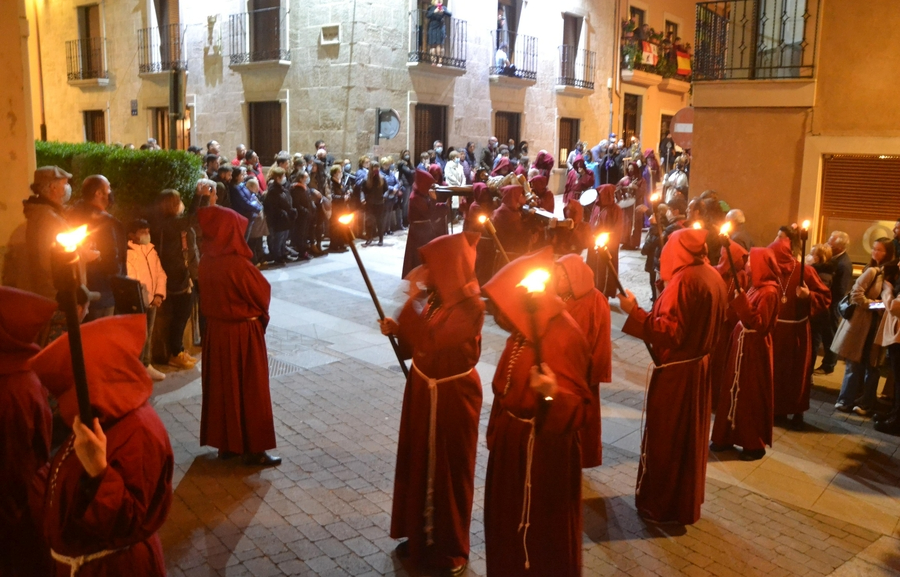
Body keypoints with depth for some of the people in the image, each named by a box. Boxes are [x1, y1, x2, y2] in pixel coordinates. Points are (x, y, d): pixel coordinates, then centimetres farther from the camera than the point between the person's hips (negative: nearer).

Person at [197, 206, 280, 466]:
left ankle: (225, 443, 28)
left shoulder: (206, 262, -2)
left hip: (215, 330, 7)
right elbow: (263, 295, -12)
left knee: (222, 386, 17)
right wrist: (260, 314, 7)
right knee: (249, 389, 4)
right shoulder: (238, 264, -24)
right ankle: (253, 449, 13)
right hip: (242, 332, -7)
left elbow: (209, 296, 10)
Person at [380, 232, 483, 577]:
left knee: (448, 470, 7)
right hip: (423, 391, 8)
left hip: (452, 398, -8)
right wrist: (396, 330, -7)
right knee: (420, 463, 18)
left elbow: (429, 343, -32)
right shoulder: (437, 298, 1)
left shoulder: (470, 306, -23)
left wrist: (412, 299, -28)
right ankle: (422, 537, 37)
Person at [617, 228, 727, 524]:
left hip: (674, 371, -9)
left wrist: (634, 312, -24)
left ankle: (661, 505, 17)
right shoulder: (713, 277, 7)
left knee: (665, 436, 4)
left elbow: (669, 332, -26)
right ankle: (687, 502, 32)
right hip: (699, 366, 9)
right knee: (690, 436, 19)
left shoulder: (684, 280, -22)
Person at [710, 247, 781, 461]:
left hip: (754, 350, -9)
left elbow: (758, 324, -25)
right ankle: (727, 437, 24)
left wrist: (741, 299, -29)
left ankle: (755, 445, 14)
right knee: (733, 391, 14)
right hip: (741, 345, 9)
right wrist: (736, 299, 3)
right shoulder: (757, 288, 9)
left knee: (751, 397, 1)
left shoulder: (769, 292, -18)